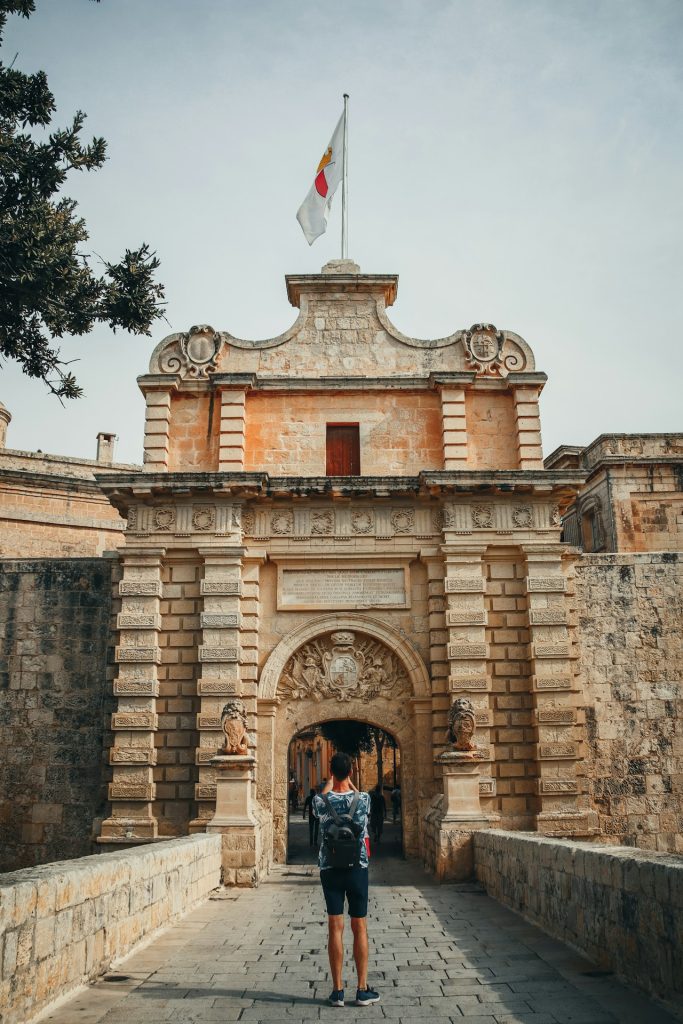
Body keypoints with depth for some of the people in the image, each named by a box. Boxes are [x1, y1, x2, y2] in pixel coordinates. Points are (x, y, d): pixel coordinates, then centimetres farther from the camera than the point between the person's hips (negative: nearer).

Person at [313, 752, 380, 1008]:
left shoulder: (322, 801, -9)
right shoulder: (363, 799, -9)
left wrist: (329, 782, 25)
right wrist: (349, 782, 29)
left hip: (330, 869, 0)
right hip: (357, 868, 0)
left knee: (335, 928, 5)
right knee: (360, 928, 8)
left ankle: (337, 991, 10)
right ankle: (362, 990, 13)